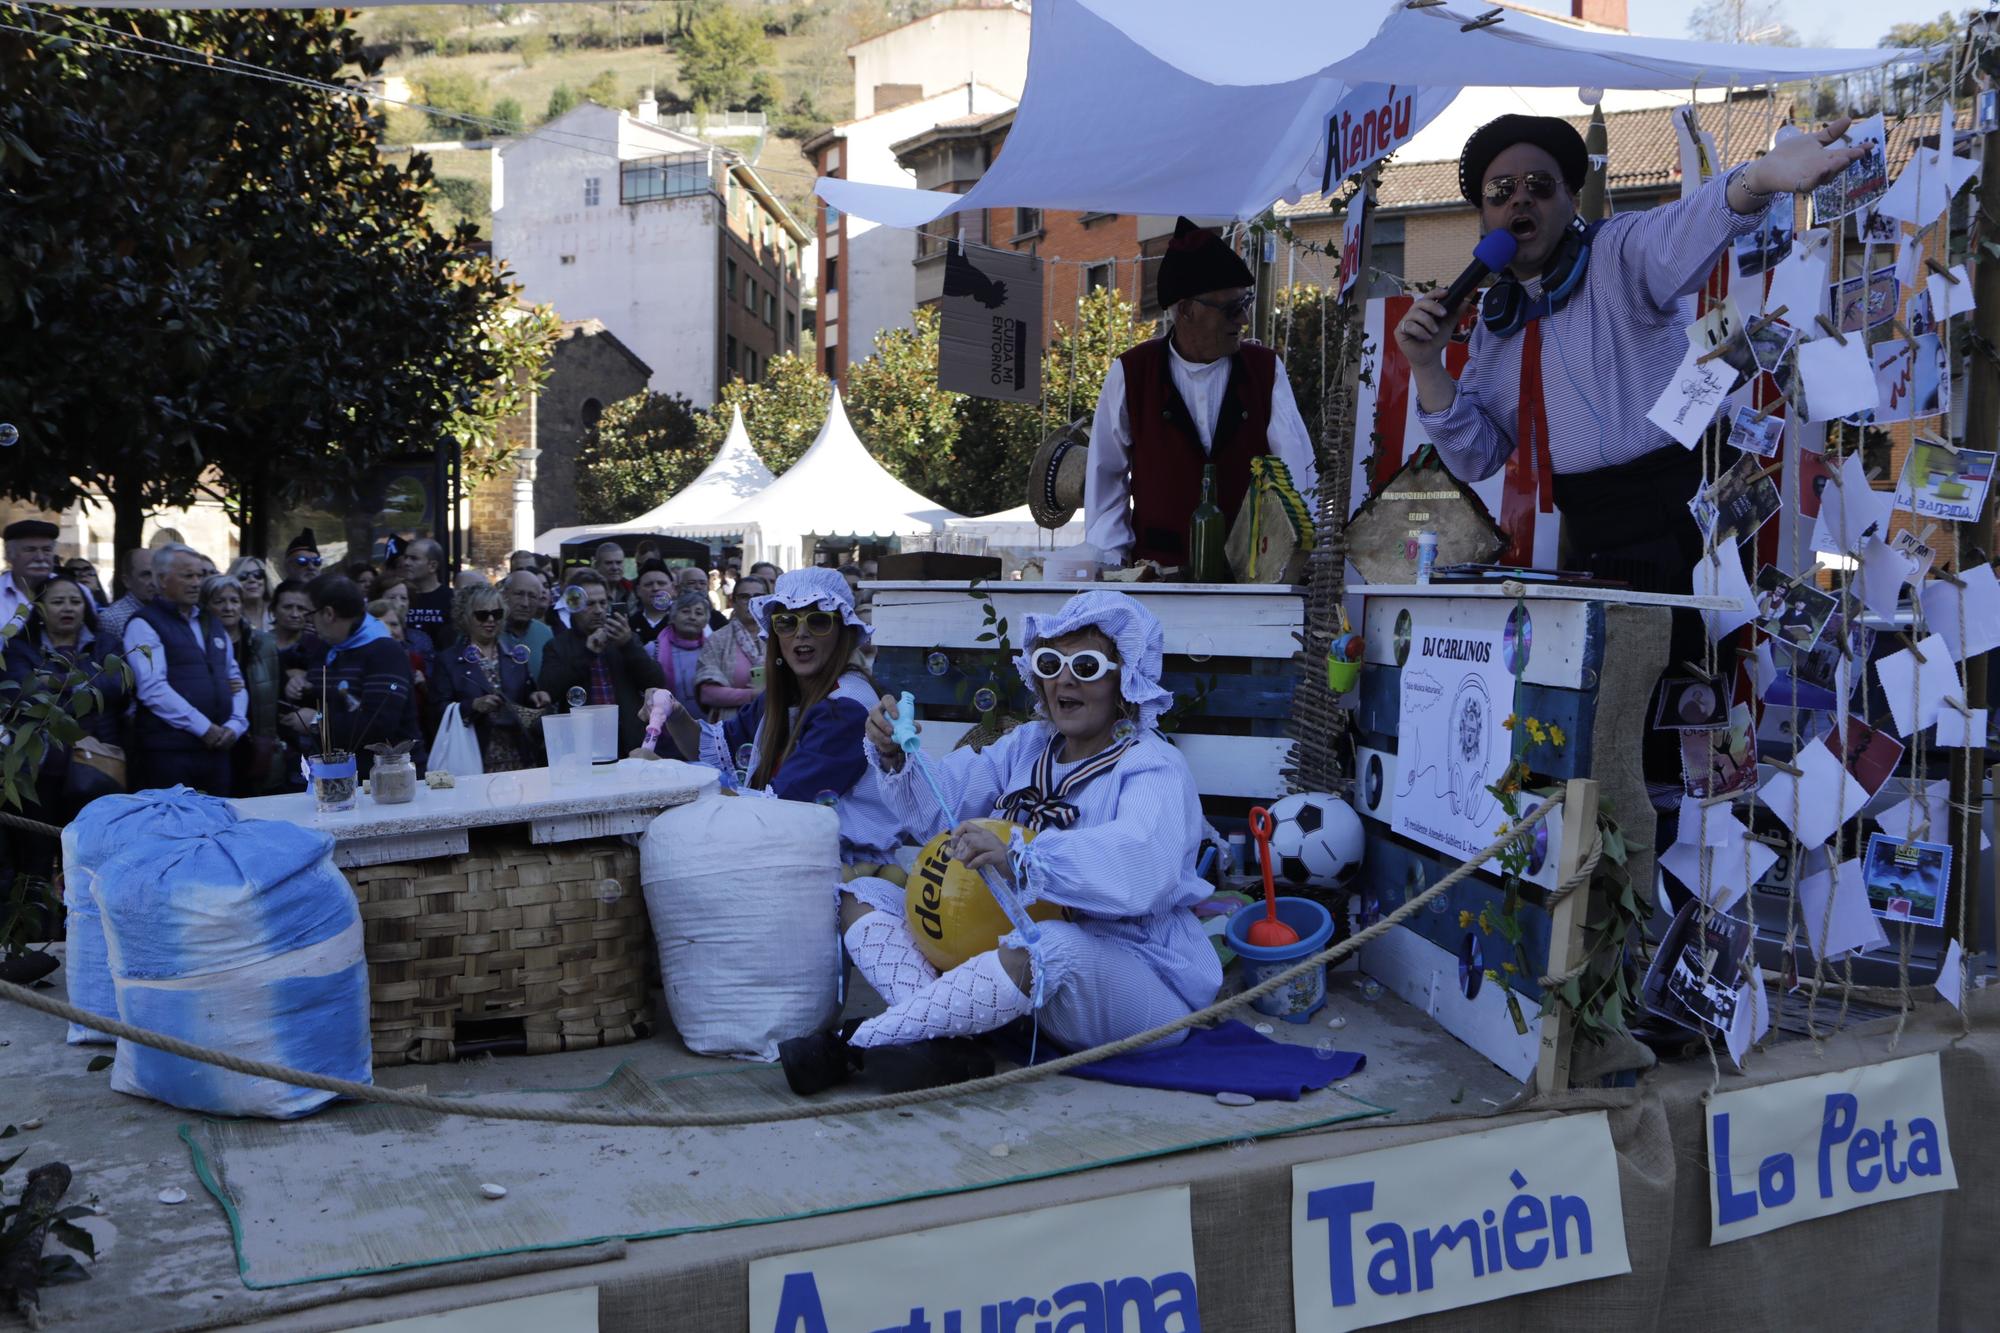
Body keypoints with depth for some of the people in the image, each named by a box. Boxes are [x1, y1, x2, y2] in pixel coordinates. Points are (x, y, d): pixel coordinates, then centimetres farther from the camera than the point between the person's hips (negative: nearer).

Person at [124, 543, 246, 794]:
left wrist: (236, 725, 1)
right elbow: (153, 689, -14)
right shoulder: (144, 625, -3)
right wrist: (204, 728, -15)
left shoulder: (212, 623, 20)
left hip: (217, 747, 6)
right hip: (167, 750, -6)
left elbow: (235, 679, 19)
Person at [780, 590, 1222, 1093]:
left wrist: (1017, 858, -47)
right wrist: (894, 756, -17)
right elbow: (934, 802, 5)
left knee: (1051, 948, -43)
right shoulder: (1030, 745, 12)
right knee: (861, 897, -1)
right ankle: (945, 1035, -29)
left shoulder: (1154, 769, -11)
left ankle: (854, 1047, -31)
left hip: (1141, 983, -7)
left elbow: (1142, 867, -33)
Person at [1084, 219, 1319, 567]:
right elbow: (1106, 477, 6)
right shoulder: (1129, 374, 2)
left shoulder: (1267, 371, 5)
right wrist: (1112, 560, 1)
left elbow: (1297, 470, 0)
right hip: (1156, 572, 0)